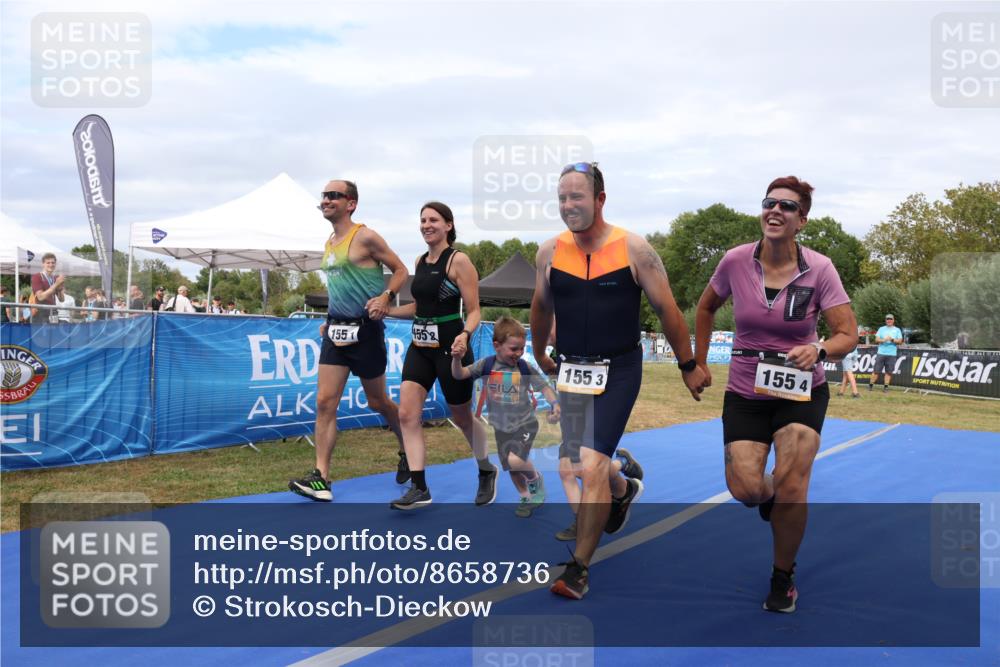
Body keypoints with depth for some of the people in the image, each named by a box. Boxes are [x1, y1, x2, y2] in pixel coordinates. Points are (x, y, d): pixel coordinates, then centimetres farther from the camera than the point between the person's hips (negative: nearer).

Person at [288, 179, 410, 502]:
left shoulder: (365, 237, -10)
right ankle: (321, 478, -4)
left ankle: (408, 451, 33)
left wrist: (386, 297, -24)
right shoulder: (329, 244, 14)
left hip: (365, 329, -7)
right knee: (324, 402, -4)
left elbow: (401, 271, -7)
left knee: (377, 402, 8)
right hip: (336, 330, 7)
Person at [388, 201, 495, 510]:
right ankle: (419, 488, -2)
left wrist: (464, 335, -30)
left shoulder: (459, 261, -10)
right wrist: (385, 310, 12)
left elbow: (473, 311, -12)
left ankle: (486, 472, 34)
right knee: (407, 414, -7)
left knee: (462, 417, 9)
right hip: (420, 347, 6)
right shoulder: (421, 261, 10)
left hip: (450, 347, -6)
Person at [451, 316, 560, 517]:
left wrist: (554, 404, -26)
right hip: (501, 427, 3)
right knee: (511, 468, 14)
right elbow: (459, 374, -17)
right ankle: (526, 498, 39)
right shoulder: (486, 364, -12)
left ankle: (535, 479, 8)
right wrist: (457, 358, -37)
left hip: (526, 423, -3)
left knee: (515, 460, -24)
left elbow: (544, 386, -7)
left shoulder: (525, 367, -13)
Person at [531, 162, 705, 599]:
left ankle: (579, 567, 2)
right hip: (571, 369, 5)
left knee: (592, 468, -14)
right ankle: (624, 491, 54)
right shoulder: (549, 252, -2)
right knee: (585, 463, 18)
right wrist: (540, 354, 28)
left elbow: (666, 310, -2)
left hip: (618, 371, -4)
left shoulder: (634, 249, -11)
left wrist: (688, 366, 3)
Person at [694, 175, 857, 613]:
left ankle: (783, 578, 16)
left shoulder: (819, 269, -11)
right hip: (745, 393, 1)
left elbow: (848, 333, -10)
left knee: (791, 484, -10)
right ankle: (771, 498, 30)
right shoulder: (736, 261, -9)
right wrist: (699, 362, 10)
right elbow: (706, 307, 10)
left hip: (802, 391, -1)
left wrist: (819, 351, -31)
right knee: (745, 489, -12)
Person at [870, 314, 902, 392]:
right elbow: (876, 339, 4)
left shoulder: (897, 330, 11)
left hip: (892, 354, 0)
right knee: (876, 370, -2)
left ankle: (886, 386, 4)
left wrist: (892, 340, -15)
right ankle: (871, 385, 5)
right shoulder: (881, 329, 13)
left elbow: (900, 341, 3)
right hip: (881, 353, 0)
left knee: (889, 371, -2)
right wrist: (883, 340, -15)